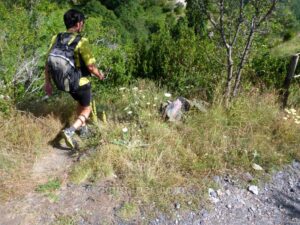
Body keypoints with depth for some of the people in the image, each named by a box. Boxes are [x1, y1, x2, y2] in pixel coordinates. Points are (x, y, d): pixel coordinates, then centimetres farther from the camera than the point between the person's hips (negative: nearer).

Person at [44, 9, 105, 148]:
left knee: (80, 103, 31)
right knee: (86, 109, 16)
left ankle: (83, 127, 46)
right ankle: (70, 131, -4)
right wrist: (100, 75, 1)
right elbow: (91, 67, -19)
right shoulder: (81, 42, -22)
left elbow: (48, 63, -1)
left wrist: (48, 82, 9)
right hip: (81, 83, -6)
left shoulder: (56, 39, -4)